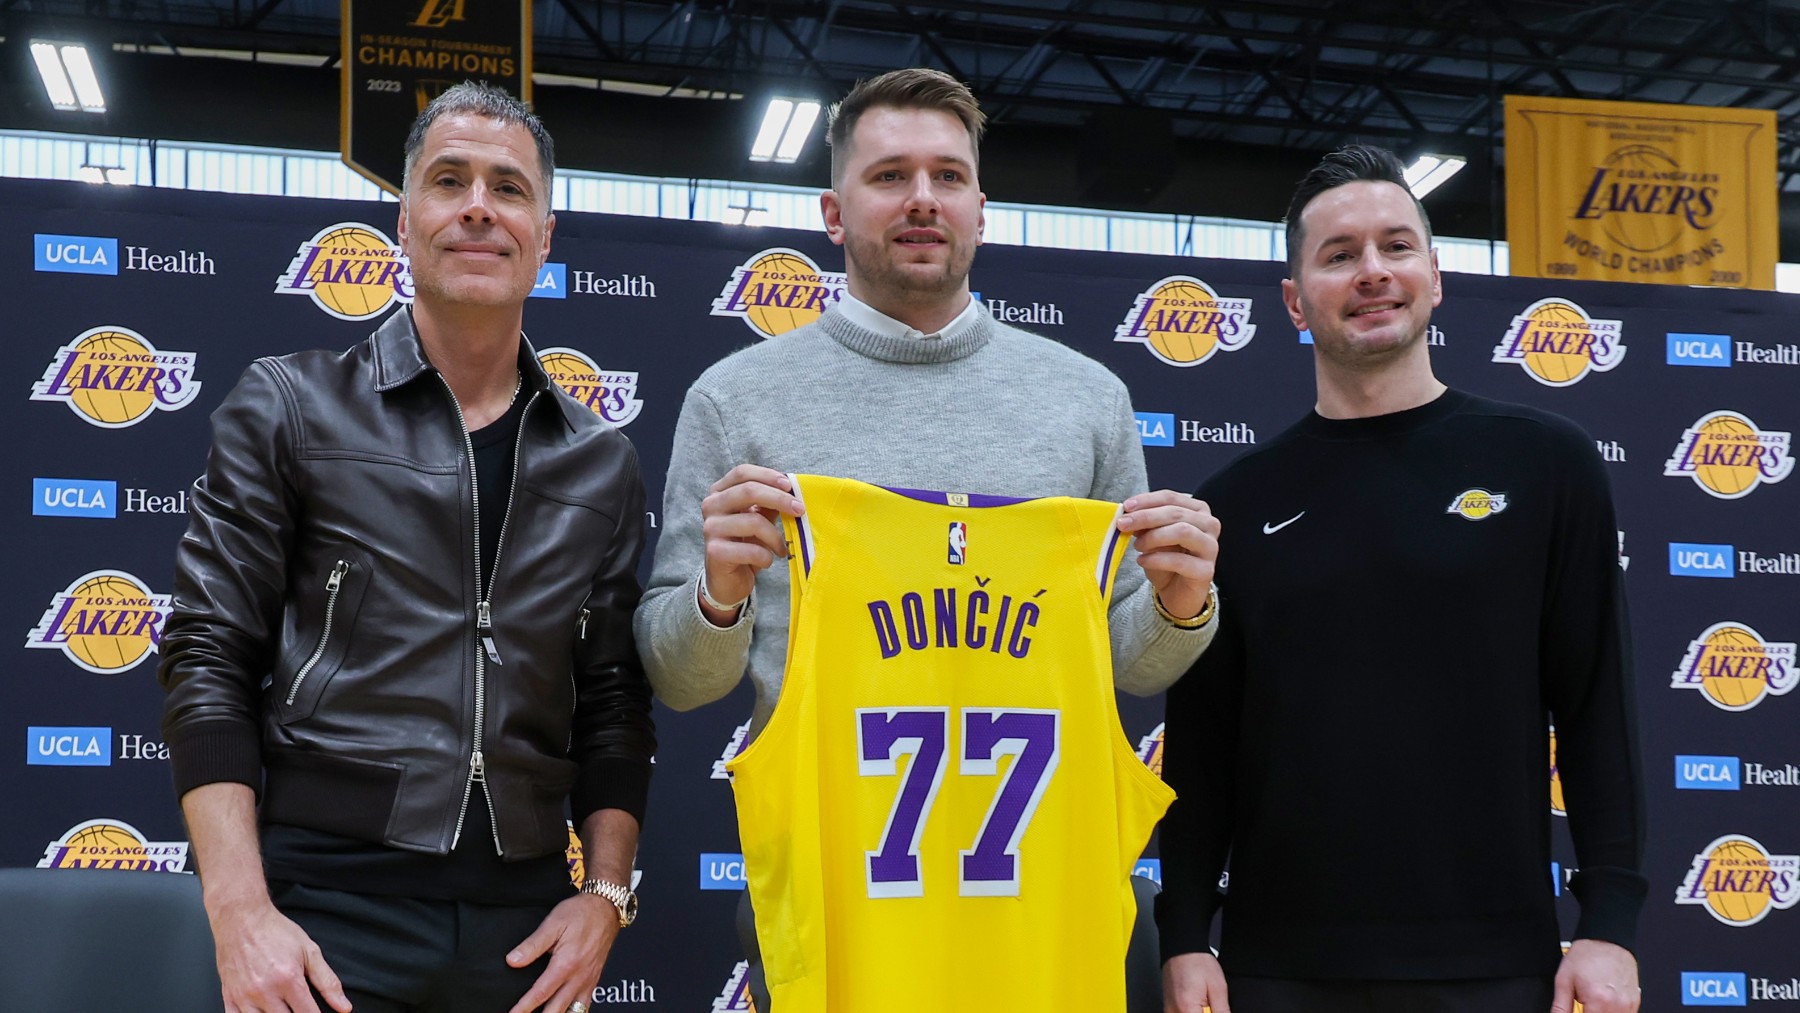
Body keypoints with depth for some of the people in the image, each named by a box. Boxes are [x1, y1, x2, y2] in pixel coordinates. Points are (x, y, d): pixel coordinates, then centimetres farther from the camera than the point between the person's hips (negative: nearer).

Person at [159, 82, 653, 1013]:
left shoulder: (601, 463, 9)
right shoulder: (289, 408, 1)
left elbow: (614, 703, 12)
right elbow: (209, 663, -3)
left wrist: (603, 896, 1)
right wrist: (239, 914, -11)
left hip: (523, 920, 3)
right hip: (324, 906, -3)